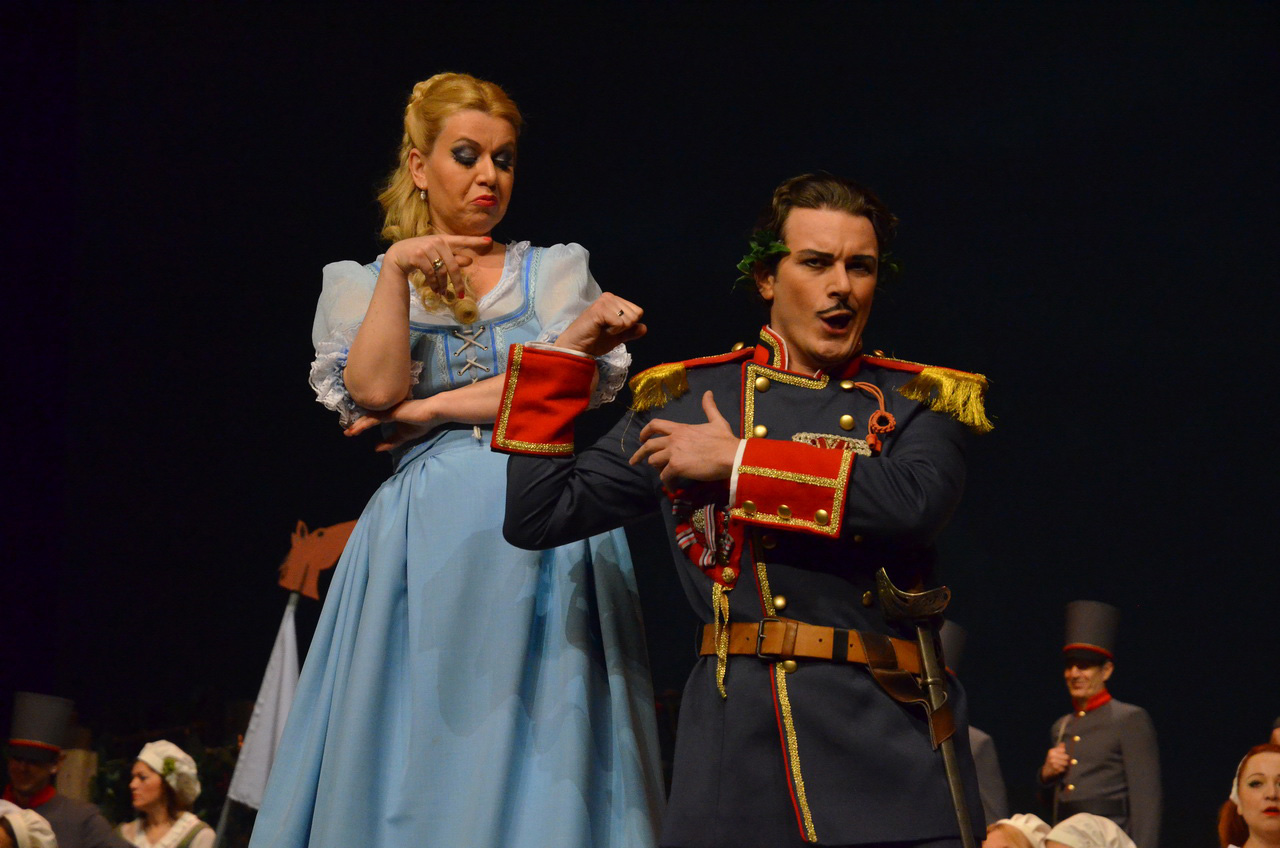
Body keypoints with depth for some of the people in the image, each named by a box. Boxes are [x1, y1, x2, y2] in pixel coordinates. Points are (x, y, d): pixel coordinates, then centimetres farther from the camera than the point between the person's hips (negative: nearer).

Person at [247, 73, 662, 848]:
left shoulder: (557, 272, 15)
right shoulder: (363, 285, 14)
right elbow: (374, 391, -3)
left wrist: (429, 409, -3)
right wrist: (399, 271, -7)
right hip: (427, 543, 0)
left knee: (539, 750, -7)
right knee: (423, 754, -6)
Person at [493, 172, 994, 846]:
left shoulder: (917, 401, 11)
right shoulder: (684, 397, 13)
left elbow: (915, 501, -13)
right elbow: (538, 516, 12)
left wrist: (739, 461, -8)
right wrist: (567, 355, 10)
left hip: (890, 734, 0)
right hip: (739, 737, 1)